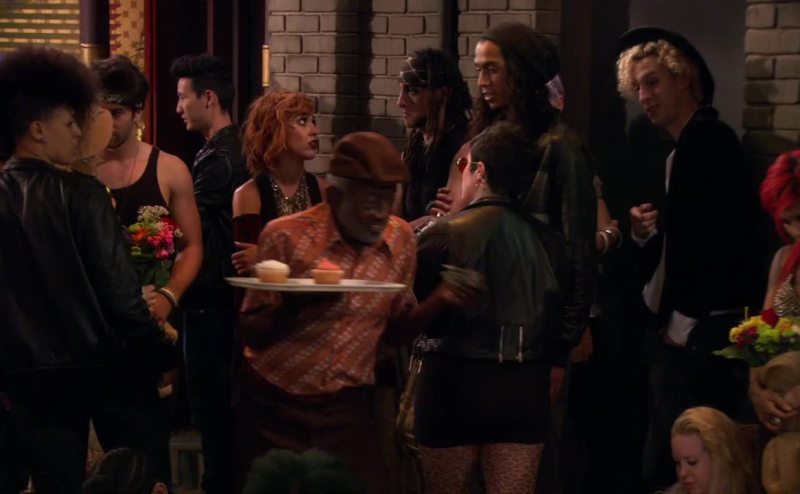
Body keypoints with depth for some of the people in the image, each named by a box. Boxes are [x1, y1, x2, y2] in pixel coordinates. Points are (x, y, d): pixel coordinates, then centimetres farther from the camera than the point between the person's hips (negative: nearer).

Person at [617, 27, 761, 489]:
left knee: (669, 465, -8)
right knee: (668, 461, 11)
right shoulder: (688, 146, 17)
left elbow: (720, 238, -21)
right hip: (683, 331, 10)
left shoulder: (708, 140, -13)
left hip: (699, 334, -10)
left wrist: (683, 323, -16)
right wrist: (648, 232, 1)